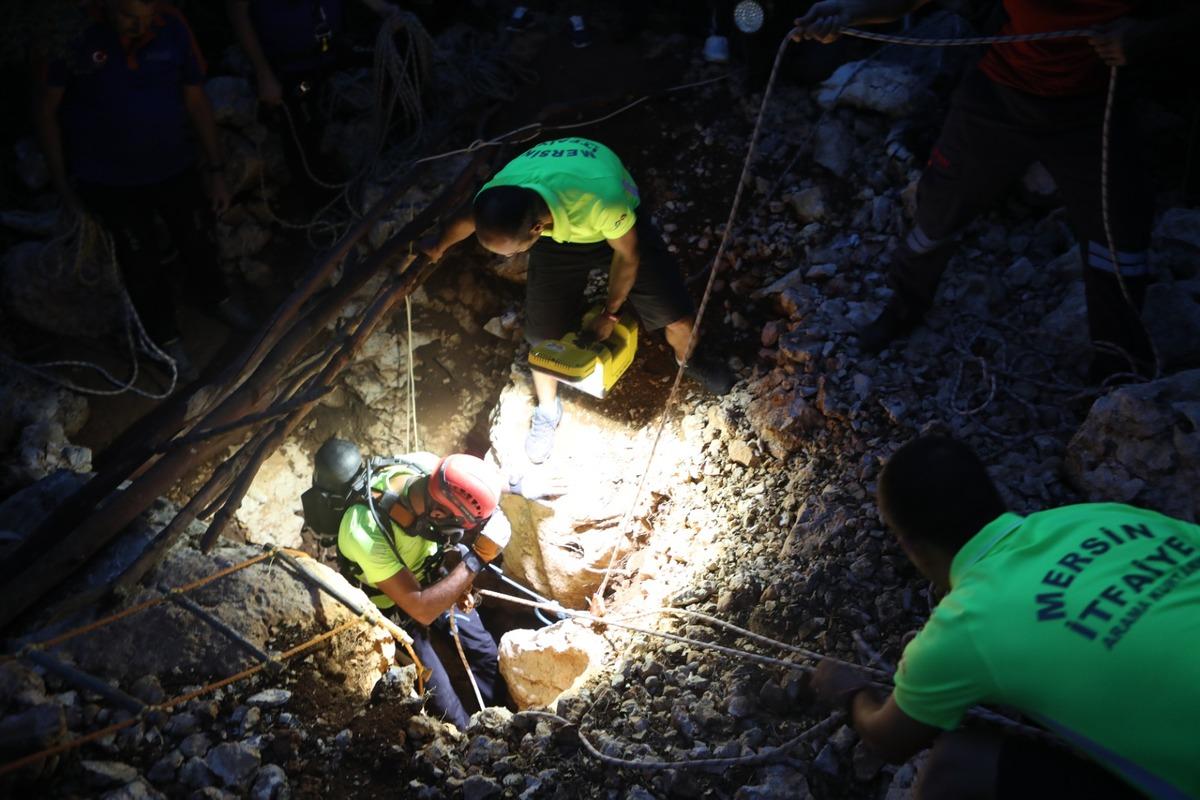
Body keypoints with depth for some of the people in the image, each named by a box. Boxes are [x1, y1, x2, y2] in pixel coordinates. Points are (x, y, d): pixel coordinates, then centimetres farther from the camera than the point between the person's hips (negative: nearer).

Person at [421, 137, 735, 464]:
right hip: (557, 233, 2)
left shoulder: (602, 195, -46)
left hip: (618, 224, -2)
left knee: (680, 319, -3)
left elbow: (627, 255, -24)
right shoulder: (496, 196, -35)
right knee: (543, 335, -1)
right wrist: (436, 246, 13)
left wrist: (610, 313, -9)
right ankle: (548, 411, 30)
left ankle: (688, 360, 34)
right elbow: (466, 220, -8)